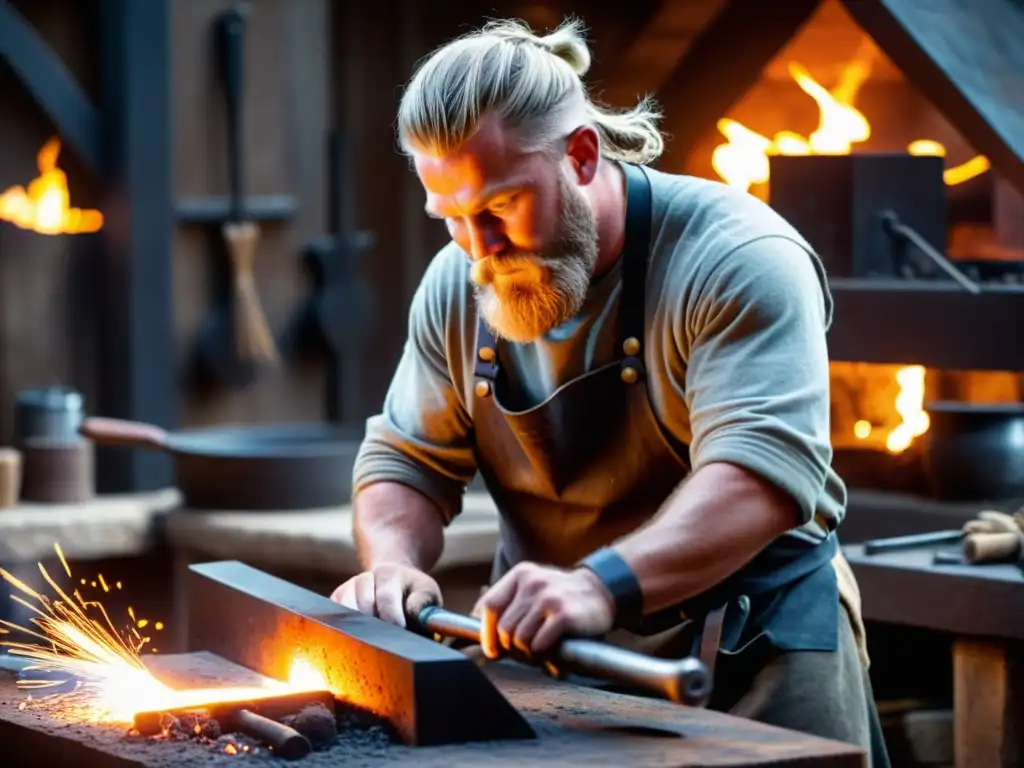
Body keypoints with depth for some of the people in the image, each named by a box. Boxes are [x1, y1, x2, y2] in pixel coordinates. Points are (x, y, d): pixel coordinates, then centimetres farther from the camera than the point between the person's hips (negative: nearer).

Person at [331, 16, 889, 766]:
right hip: (552, 659, 5)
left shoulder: (736, 260, -20)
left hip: (754, 658, -5)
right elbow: (404, 463, 8)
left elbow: (762, 471, -31)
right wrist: (395, 563, -16)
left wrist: (602, 586, -46)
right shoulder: (457, 290, 0)